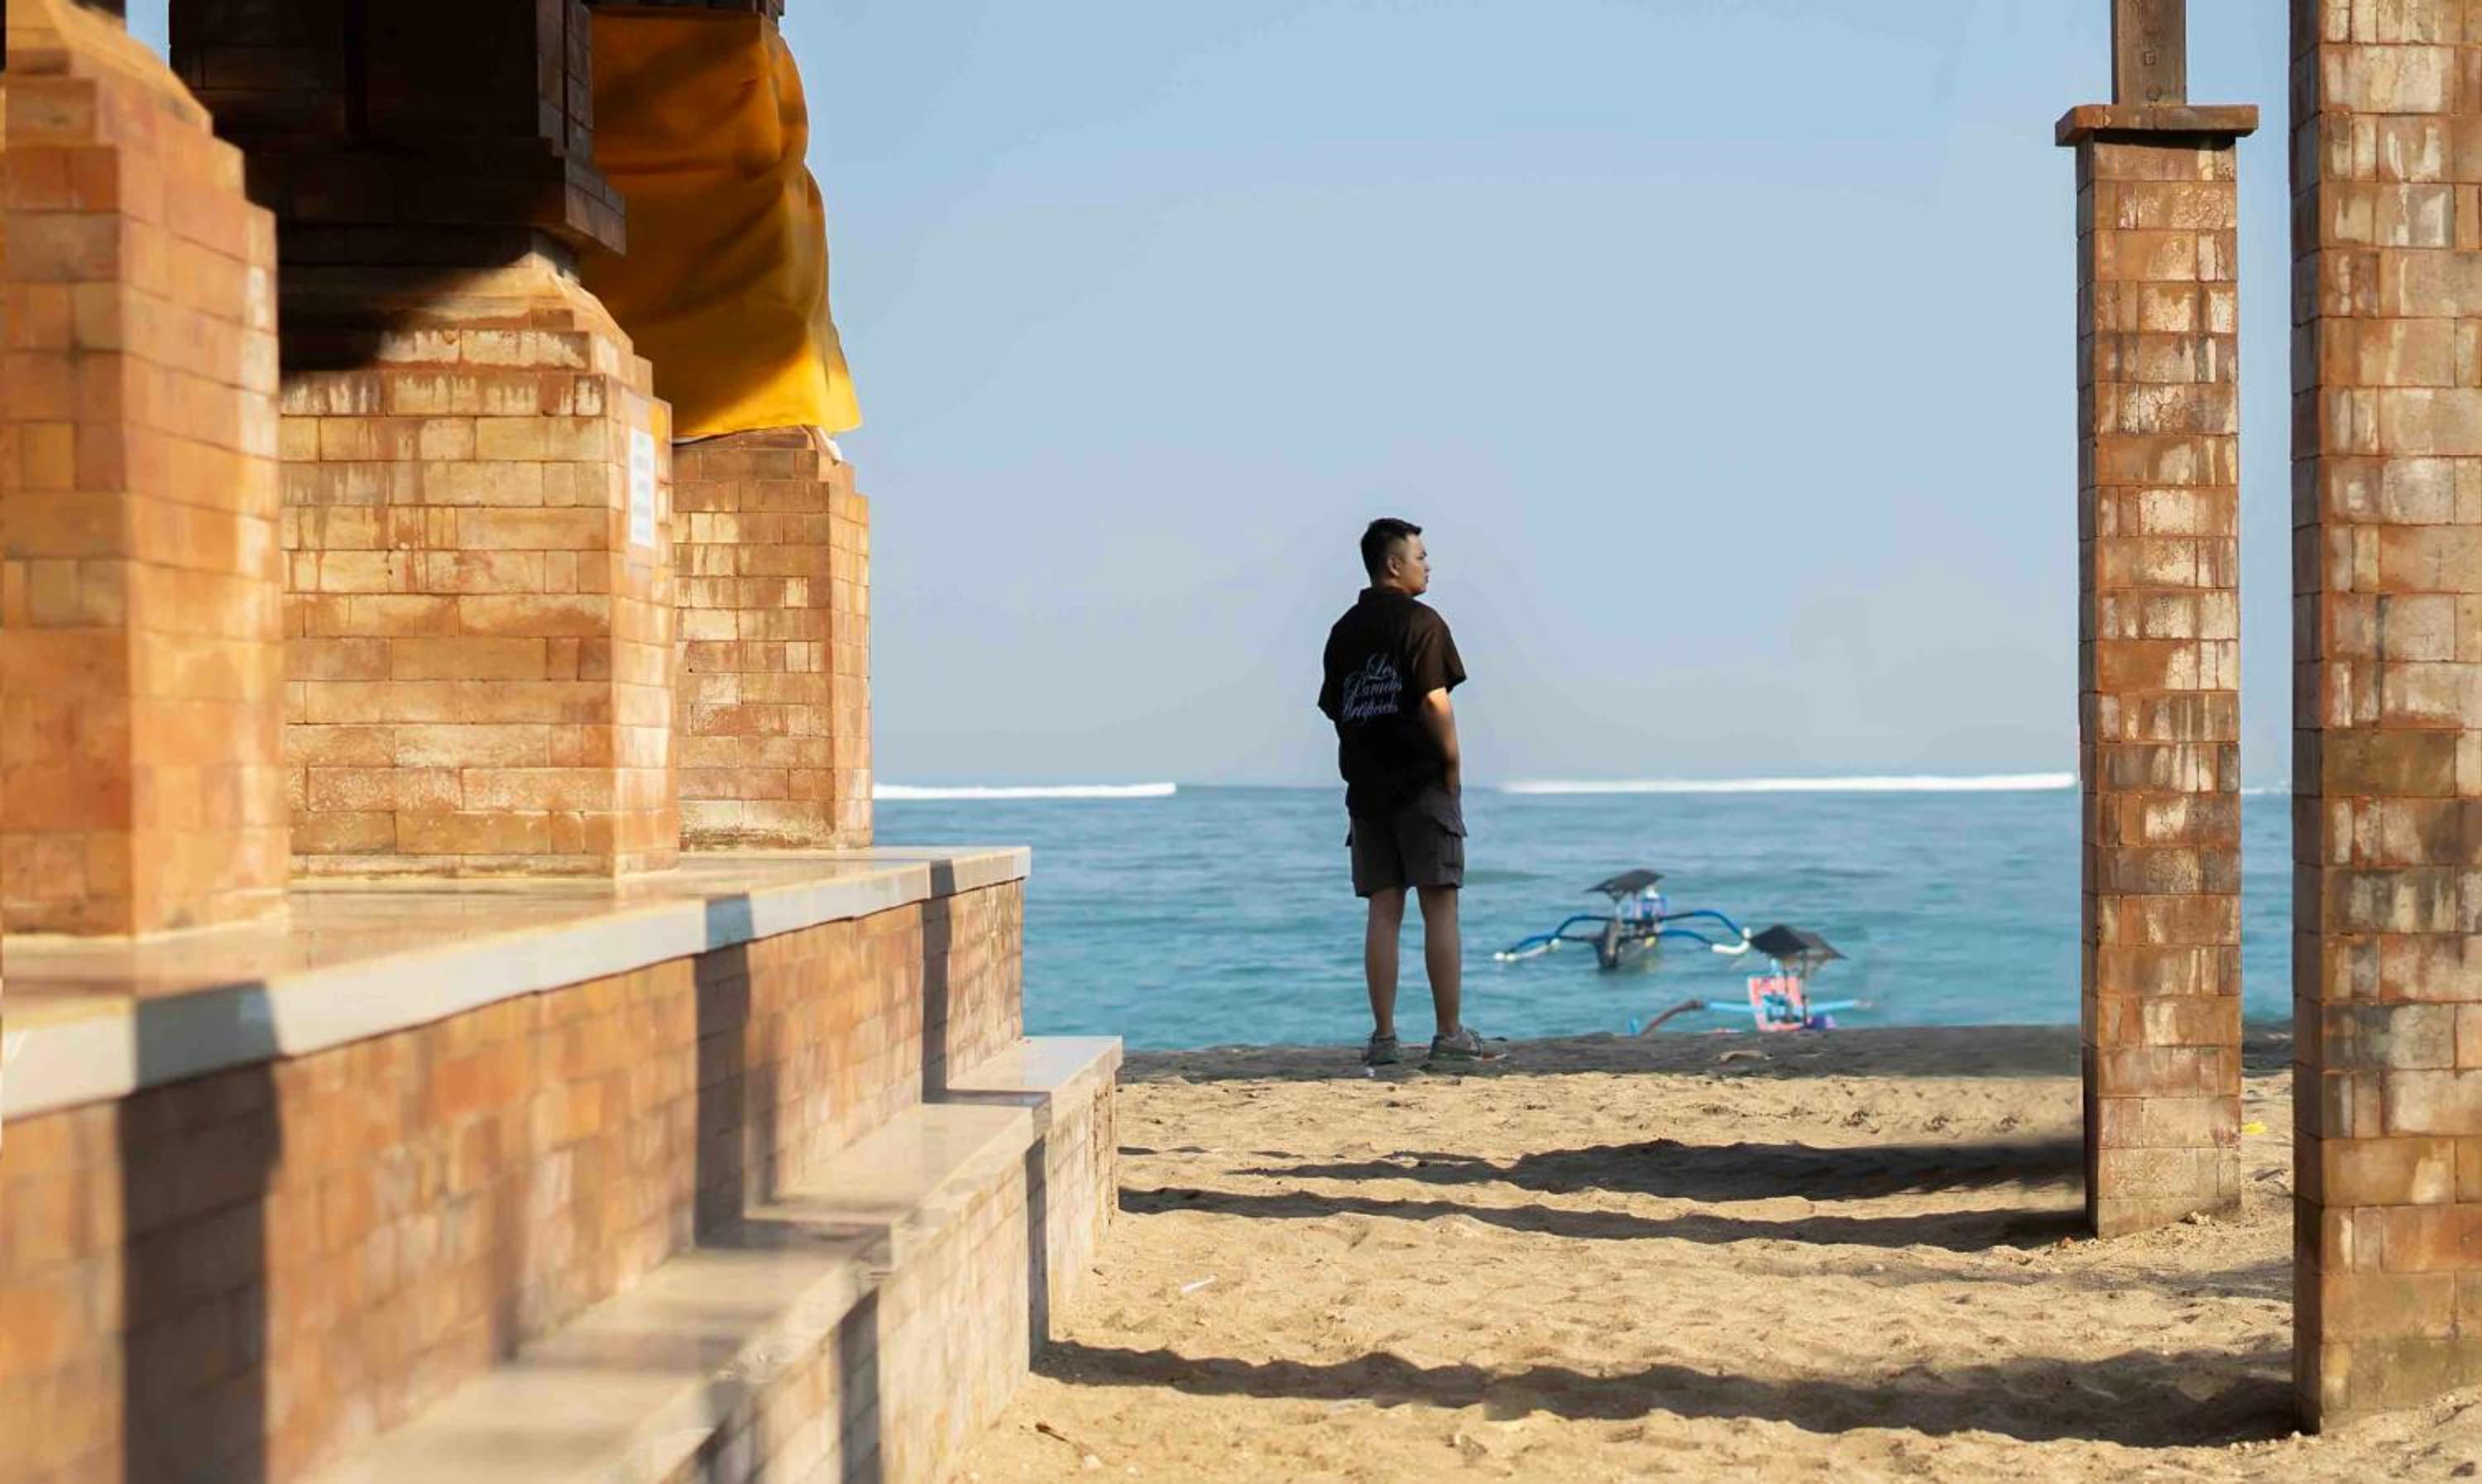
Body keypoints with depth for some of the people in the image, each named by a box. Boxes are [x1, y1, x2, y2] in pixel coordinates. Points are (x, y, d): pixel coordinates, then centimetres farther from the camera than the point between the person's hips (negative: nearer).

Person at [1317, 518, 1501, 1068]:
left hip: (1365, 787, 6)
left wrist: (1362, 768, 15)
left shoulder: (1344, 631, 12)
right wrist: (1453, 765, -6)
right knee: (1439, 907, -1)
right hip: (1422, 783, -6)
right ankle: (1451, 1035, -1)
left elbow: (1334, 709, 12)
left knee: (1383, 910, 6)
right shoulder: (1421, 622, -8)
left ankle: (1384, 1038, 3)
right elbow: (1435, 701, -16)